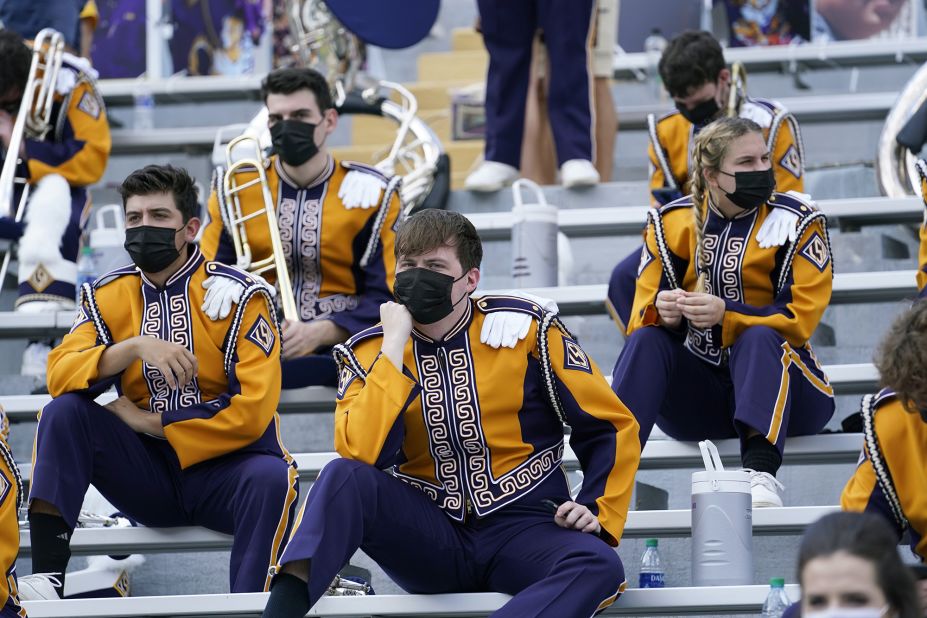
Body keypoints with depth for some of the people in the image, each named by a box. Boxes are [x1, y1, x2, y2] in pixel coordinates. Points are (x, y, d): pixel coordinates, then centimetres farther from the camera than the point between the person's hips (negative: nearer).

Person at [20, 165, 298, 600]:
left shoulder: (242, 296, -6)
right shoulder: (108, 297, 6)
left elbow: (253, 411, -14)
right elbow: (59, 376, -9)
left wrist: (151, 424, -11)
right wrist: (135, 346, -25)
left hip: (223, 463, -3)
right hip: (146, 475, 3)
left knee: (272, 480, -36)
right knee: (64, 412, -19)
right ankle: (46, 576, -28)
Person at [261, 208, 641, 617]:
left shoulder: (524, 329, -2)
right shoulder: (370, 352, 2)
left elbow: (613, 426, 5)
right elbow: (362, 456, -17)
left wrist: (598, 510, -9)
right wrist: (395, 346, -14)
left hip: (522, 528, -1)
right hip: (427, 535, 1)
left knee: (598, 566, -34)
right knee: (347, 478, -27)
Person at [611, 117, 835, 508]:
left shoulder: (797, 222, -5)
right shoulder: (672, 222, 2)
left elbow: (799, 318, -14)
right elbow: (641, 316, 0)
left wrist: (726, 315, -29)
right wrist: (662, 311, -25)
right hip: (701, 393, 3)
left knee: (759, 338, -34)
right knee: (646, 340, -24)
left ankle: (760, 473, -54)